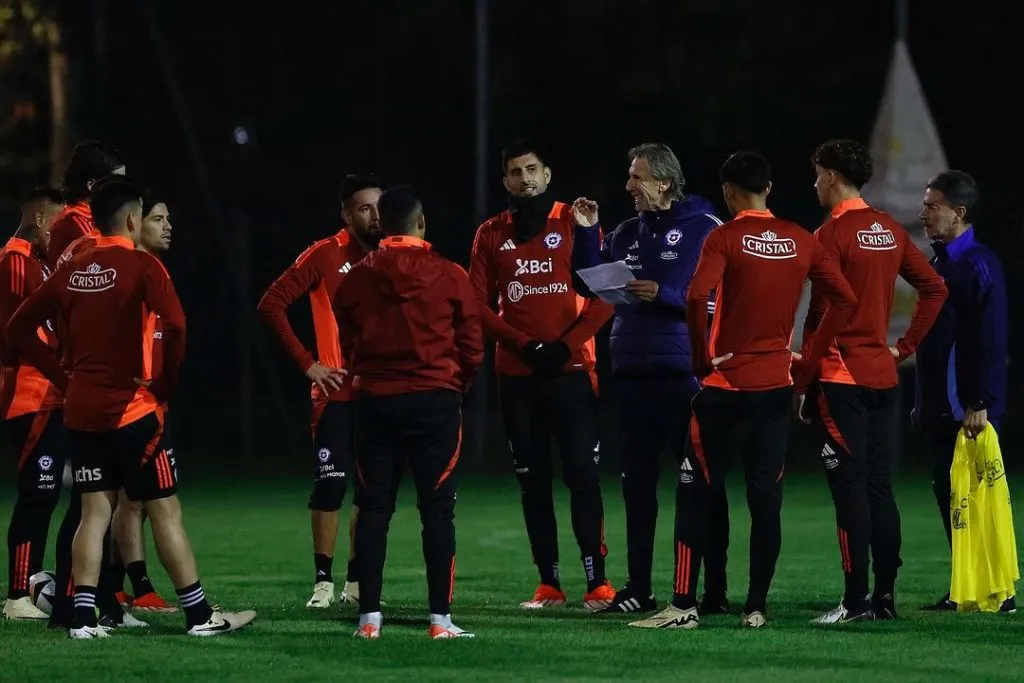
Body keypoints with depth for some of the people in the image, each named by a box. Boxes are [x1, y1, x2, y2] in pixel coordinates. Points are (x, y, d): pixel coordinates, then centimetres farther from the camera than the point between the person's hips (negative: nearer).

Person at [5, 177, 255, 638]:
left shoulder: (71, 271, 8)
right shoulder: (141, 266, -10)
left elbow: (19, 331, 11)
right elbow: (174, 325, -24)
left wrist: (64, 377, 11)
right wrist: (165, 385, -10)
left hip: (81, 409, 5)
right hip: (131, 408, -5)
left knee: (94, 511, 8)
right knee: (165, 509, 1)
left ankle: (82, 616, -1)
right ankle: (198, 615, 5)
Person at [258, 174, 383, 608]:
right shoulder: (325, 256, -6)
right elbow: (272, 305, -7)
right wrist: (307, 363, -9)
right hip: (337, 392, -4)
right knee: (331, 484, -7)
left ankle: (357, 581, 17)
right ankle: (323, 580, 1)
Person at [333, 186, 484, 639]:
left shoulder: (356, 280, -1)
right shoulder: (450, 278, -6)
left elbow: (347, 347, 6)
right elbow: (471, 347, 0)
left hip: (375, 400, 2)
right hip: (436, 399, -2)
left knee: (374, 508, 7)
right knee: (437, 509, 1)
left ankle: (369, 616, 4)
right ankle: (440, 618, -3)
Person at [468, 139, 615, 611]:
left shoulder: (575, 223, 3)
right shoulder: (491, 235, 10)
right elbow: (478, 305, 5)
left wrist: (566, 345, -11)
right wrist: (525, 345, -8)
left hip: (571, 369, -3)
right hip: (517, 373, 3)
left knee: (582, 475, -9)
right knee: (533, 480, 4)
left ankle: (597, 581, -8)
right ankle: (548, 584, 8)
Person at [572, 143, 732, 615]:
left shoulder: (703, 229, -5)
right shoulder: (628, 233, 14)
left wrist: (664, 294, -20)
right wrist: (586, 233, 2)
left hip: (684, 373, -7)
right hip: (632, 372, 7)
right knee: (637, 483, 9)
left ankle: (714, 590, -1)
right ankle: (638, 588, 15)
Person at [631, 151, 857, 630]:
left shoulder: (724, 239, -8)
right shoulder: (801, 241, 6)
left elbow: (698, 297, -22)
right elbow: (844, 299, 6)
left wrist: (704, 357, -8)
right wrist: (808, 360, 9)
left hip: (727, 385, -4)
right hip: (778, 386, 4)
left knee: (694, 493, 2)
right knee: (766, 498, 7)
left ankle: (684, 605, -4)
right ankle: (756, 607, 7)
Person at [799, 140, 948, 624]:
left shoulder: (832, 234, -11)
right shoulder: (891, 231, 10)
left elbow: (821, 312, -14)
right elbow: (935, 288, 14)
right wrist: (906, 345, 14)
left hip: (841, 379, -7)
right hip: (883, 377, 7)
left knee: (850, 489, -7)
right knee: (880, 488, 10)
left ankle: (856, 601, -8)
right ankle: (885, 596, 10)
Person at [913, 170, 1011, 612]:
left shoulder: (980, 265, -12)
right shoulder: (939, 263, 16)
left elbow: (991, 341, -17)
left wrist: (980, 405, -21)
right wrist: (922, 402, 19)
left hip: (970, 409, -9)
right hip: (942, 408, 9)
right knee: (948, 493, 9)